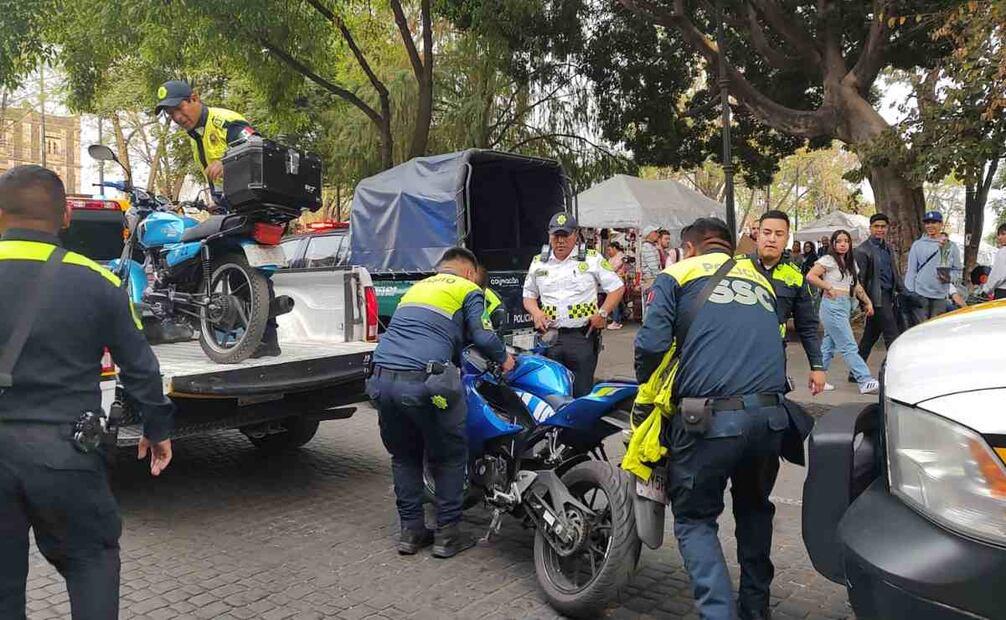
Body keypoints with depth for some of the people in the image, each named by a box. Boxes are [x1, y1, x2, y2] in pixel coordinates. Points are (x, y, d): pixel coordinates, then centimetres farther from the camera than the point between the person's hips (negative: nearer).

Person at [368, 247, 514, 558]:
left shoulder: (416, 287, 29)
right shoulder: (468, 290, 10)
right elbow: (481, 334, -5)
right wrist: (504, 358, 13)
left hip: (382, 378, 6)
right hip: (423, 381, -6)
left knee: (404, 456, 22)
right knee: (450, 456, 13)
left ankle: (411, 530, 24)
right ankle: (447, 532, 16)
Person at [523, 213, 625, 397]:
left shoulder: (592, 259, 6)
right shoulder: (538, 263, 15)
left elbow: (617, 287, 6)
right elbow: (528, 295, 21)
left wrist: (603, 313, -7)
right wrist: (536, 312, 0)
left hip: (583, 336, -2)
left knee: (582, 392, -3)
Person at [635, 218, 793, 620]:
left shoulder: (678, 274, 9)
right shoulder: (760, 279, 24)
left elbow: (653, 342, -4)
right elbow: (774, 347, 23)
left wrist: (648, 387, 14)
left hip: (711, 419, -5)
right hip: (770, 415, 5)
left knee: (695, 519, 10)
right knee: (754, 508, 26)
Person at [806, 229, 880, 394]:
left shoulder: (850, 263, 17)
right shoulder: (828, 260, -7)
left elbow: (856, 286, 19)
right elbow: (810, 276, -17)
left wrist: (868, 302, 10)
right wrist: (829, 288, -15)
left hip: (845, 306, 8)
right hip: (832, 306, -8)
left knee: (829, 345, 10)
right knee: (849, 346, -9)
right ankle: (865, 381, -10)